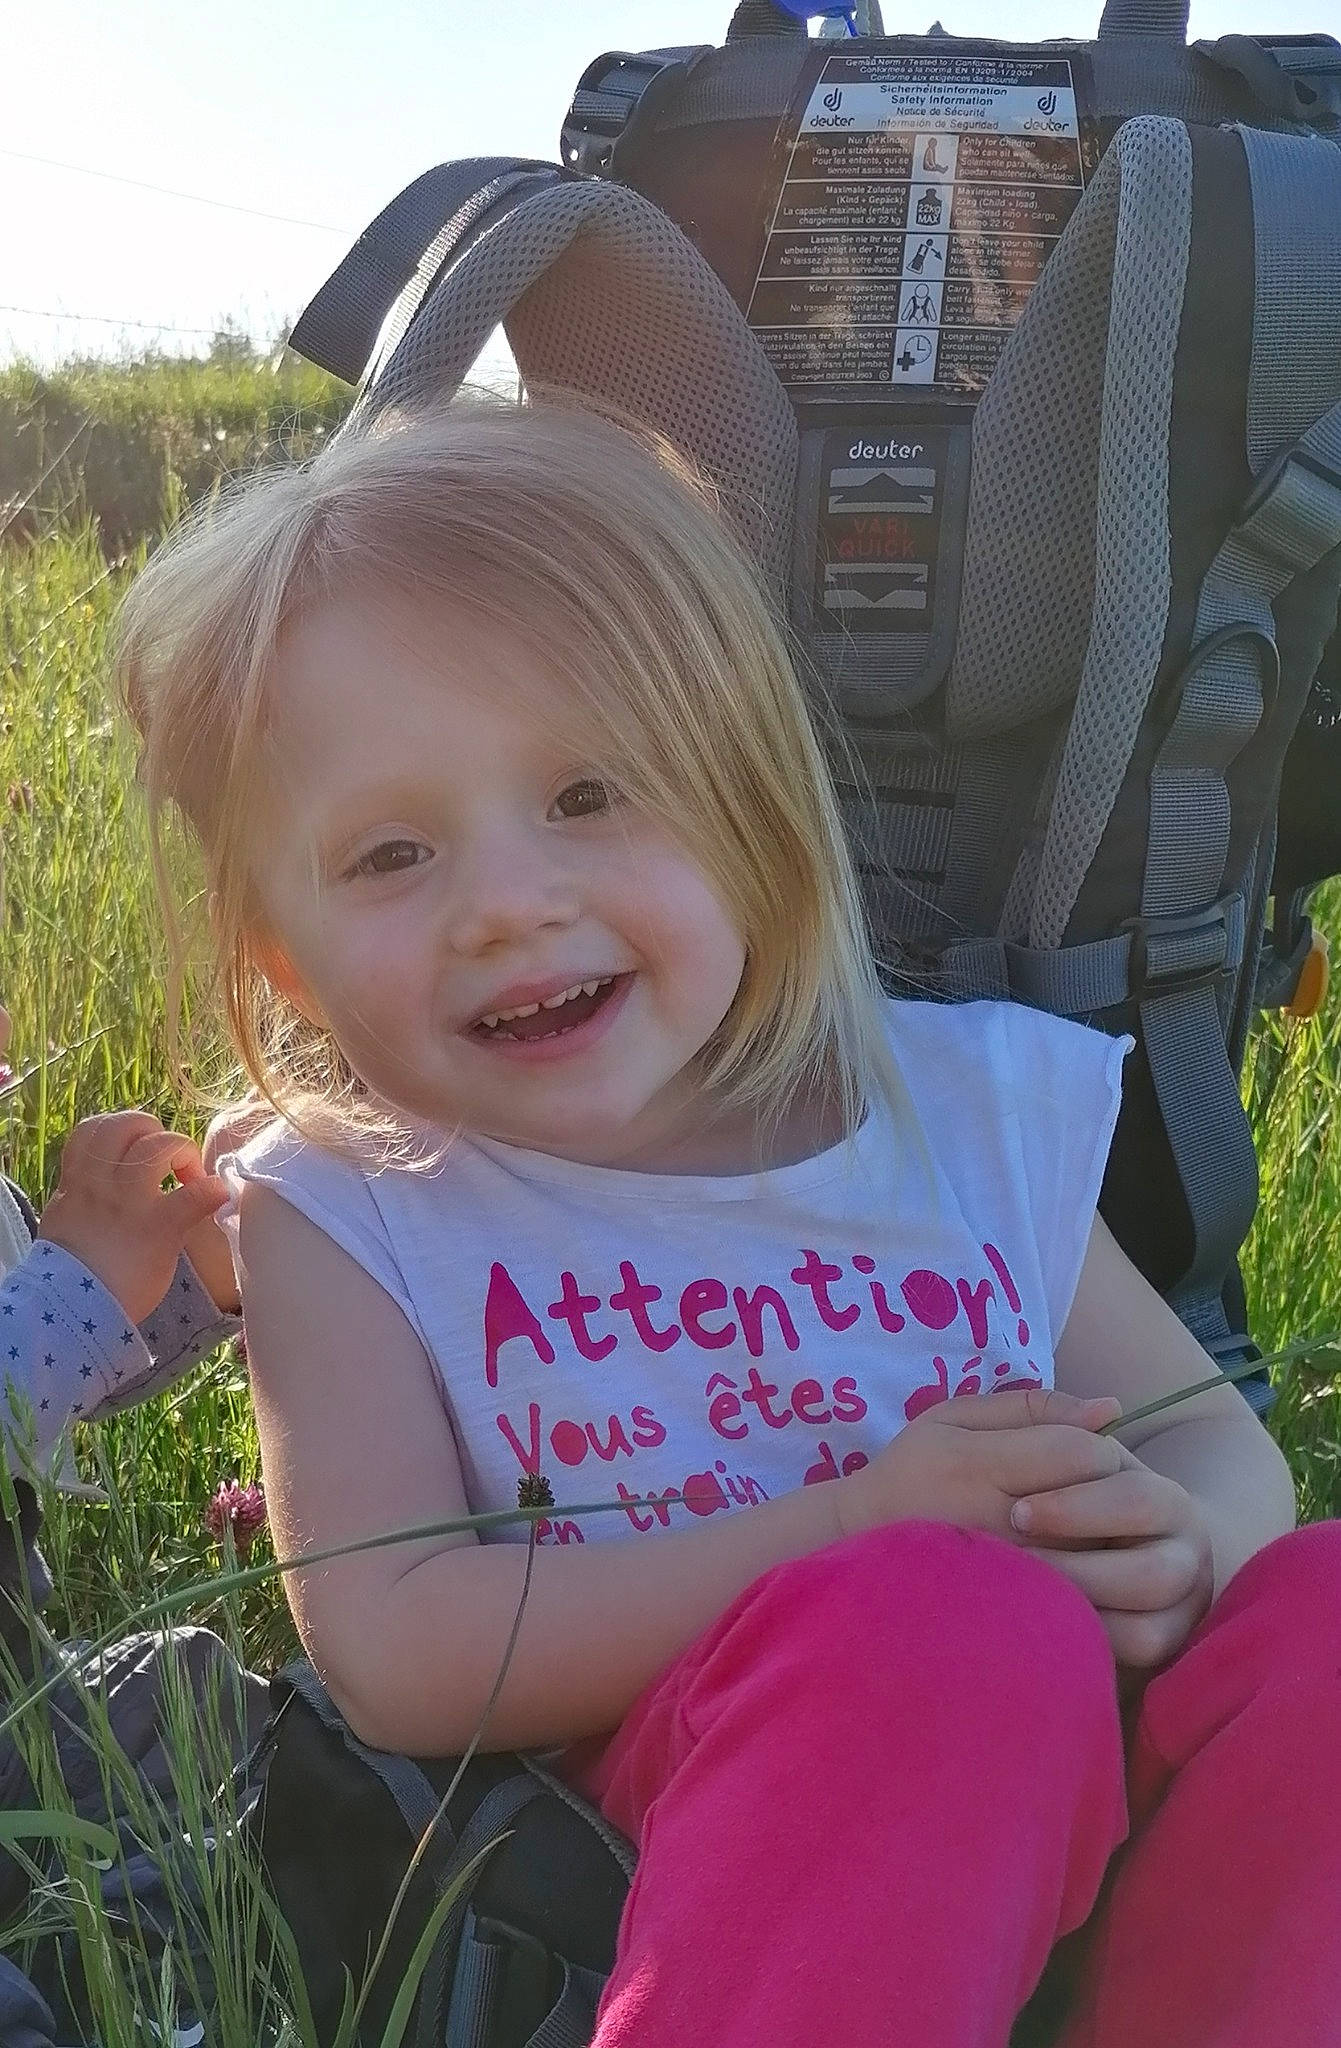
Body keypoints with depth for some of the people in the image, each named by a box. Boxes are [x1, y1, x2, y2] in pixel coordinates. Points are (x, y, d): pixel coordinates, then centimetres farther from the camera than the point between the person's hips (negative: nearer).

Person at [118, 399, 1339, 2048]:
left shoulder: (974, 1105, 7)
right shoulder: (345, 1222, -1)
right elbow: (393, 1657, -13)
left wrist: (1177, 1539, -12)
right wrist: (858, 1528, -22)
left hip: (1115, 1778, 5)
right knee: (942, 1624, -35)